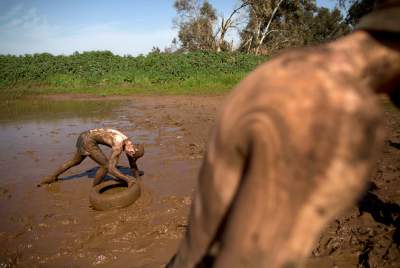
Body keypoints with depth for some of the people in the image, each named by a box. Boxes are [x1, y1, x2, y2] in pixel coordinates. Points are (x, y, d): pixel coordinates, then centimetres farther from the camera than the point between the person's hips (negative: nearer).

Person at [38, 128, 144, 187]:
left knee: (75, 161, 29)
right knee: (106, 165, -8)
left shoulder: (127, 142, 3)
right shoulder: (119, 146, -23)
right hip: (88, 141, -9)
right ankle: (94, 188, 13)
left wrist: (136, 173, 33)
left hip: (84, 136, 9)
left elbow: (132, 160, 21)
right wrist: (127, 179, -29)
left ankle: (51, 178, 43)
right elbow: (111, 168, -29)